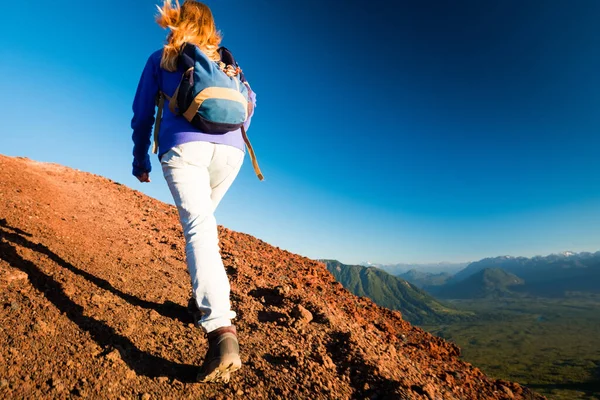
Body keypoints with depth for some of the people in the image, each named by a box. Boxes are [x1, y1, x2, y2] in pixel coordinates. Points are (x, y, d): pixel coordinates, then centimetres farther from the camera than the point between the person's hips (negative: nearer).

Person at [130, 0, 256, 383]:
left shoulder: (161, 58, 22)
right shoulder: (226, 60, 28)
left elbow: (142, 114, 20)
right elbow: (250, 100, 29)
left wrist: (141, 161, 29)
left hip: (184, 146, -3)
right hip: (231, 149, 3)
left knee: (198, 227, -16)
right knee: (202, 218, 21)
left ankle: (222, 330, -32)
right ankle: (206, 298, 19)